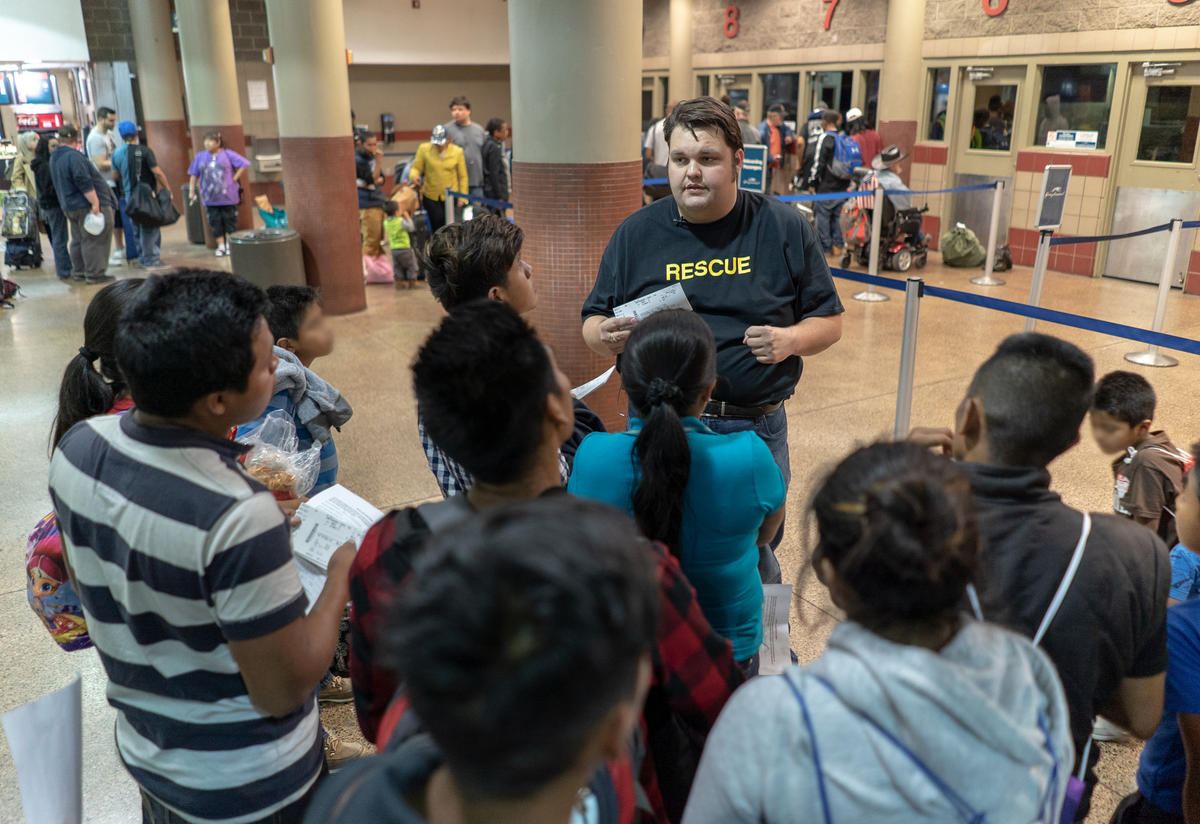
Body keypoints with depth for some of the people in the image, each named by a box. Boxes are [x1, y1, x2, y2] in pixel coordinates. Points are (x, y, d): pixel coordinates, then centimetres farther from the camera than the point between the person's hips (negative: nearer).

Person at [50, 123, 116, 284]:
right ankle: (95, 274, -2)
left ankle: (78, 272, 24)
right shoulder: (73, 156, -17)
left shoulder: (54, 158, 14)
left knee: (78, 239, 18)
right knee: (94, 240, -4)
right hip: (86, 205, -9)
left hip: (69, 206, 9)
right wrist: (95, 203, -22)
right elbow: (84, 182, -23)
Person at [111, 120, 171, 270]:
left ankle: (143, 258, 21)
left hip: (129, 196, 6)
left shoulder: (117, 153, 6)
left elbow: (116, 175, 12)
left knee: (137, 228, 15)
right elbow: (157, 172, -15)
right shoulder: (144, 151, -11)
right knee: (150, 228, -2)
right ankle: (151, 259, -2)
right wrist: (168, 189, -7)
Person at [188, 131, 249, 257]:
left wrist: (235, 178, -9)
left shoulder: (227, 154, -3)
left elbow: (244, 165, -6)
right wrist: (191, 191, 6)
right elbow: (193, 175, 10)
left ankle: (229, 245, 17)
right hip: (210, 198, 3)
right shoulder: (200, 157, 6)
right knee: (215, 222, 5)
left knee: (229, 220, 5)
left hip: (228, 197, -3)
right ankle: (221, 246, 15)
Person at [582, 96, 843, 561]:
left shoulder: (784, 229, 1)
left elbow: (829, 321, 7)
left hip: (757, 430, 0)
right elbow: (593, 323, 9)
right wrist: (605, 336, -15)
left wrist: (791, 339, -15)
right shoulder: (636, 234, 4)